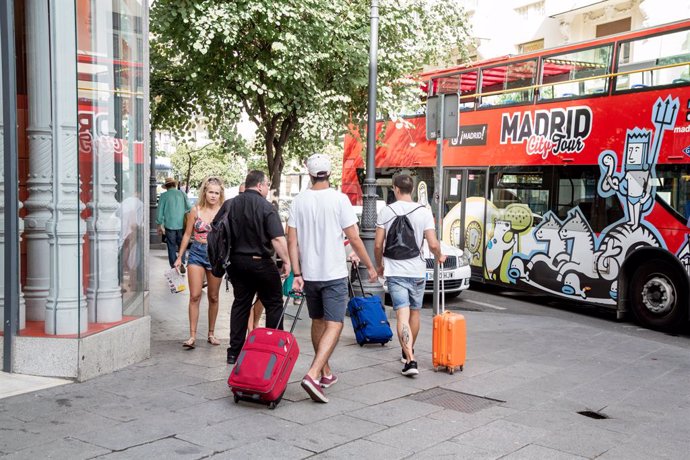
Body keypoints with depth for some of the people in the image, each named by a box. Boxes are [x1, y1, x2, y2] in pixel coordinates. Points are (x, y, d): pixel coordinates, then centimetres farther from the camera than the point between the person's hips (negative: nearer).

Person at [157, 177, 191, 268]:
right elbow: (189, 208, 4)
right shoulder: (182, 194, 3)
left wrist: (160, 225, 6)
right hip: (181, 224, 1)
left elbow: (160, 211, -1)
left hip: (169, 225, -1)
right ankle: (182, 263, 2)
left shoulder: (164, 195, -2)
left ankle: (174, 266, 7)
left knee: (171, 246, 7)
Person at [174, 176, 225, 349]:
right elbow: (187, 235, 8)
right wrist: (179, 257, 8)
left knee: (213, 297, 10)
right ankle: (192, 336, -2)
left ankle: (211, 333, 21)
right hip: (197, 253, 0)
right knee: (195, 296, -5)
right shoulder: (196, 210, 1)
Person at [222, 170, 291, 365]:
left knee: (240, 304, 13)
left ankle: (234, 352, 14)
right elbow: (277, 239, -20)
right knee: (274, 304, 7)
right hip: (261, 262, -5)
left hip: (236, 261, 5)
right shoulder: (266, 207, -12)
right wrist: (286, 261, -9)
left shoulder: (229, 205, 3)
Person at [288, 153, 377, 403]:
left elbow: (292, 240, -1)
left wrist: (297, 274, 1)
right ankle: (313, 374, -20)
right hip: (334, 274, -4)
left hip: (309, 274, 5)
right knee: (334, 325, -4)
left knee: (318, 322, 18)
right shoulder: (339, 199, -10)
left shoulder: (299, 201, 1)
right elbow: (354, 238, -9)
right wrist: (370, 266, 2)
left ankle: (326, 372, 29)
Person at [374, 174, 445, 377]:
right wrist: (439, 257, 13)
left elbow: (378, 245, -3)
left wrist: (379, 265, 14)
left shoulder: (386, 212, -3)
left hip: (395, 271, -1)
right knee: (414, 313, 18)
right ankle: (408, 352, 34)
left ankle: (410, 360, -19)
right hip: (417, 271, 1)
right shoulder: (424, 212, -4)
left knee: (402, 315, -7)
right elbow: (433, 244, -9)